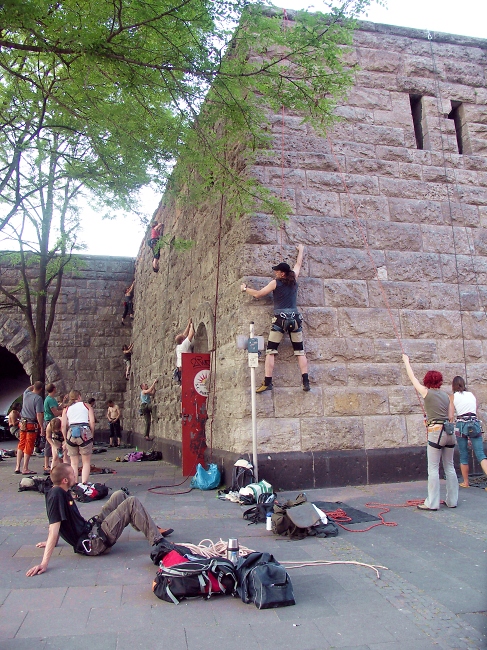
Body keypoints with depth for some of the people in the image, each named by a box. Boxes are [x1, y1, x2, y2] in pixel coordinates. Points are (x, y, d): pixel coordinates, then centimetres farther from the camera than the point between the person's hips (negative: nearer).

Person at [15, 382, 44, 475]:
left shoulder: (26, 394, 2)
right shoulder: (38, 398, -17)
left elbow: (29, 388, 30)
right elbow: (39, 415, -20)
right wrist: (42, 427, -16)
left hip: (23, 423, 7)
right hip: (32, 425, -6)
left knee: (21, 445, 15)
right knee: (29, 446, 0)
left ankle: (17, 467, 17)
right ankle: (25, 469, 3)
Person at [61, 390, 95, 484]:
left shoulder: (66, 409, 19)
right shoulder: (87, 406, 14)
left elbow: (63, 426, 8)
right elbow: (92, 421, 2)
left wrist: (65, 439, 14)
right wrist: (92, 435, 9)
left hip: (71, 434, 2)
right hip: (85, 432, -2)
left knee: (74, 463, 13)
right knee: (86, 462, 7)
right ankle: (84, 484, -2)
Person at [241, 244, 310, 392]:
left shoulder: (275, 283, 0)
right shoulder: (294, 279, 10)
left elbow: (258, 294, 7)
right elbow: (298, 264, 29)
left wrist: (245, 289, 23)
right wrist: (301, 250, 46)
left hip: (280, 319, -4)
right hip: (295, 318, 4)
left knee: (270, 351, -1)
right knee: (300, 351, 6)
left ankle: (267, 382, -8)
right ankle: (306, 382, -2)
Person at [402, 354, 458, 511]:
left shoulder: (427, 393, -4)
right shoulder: (446, 396, 10)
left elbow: (413, 378, 7)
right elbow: (450, 417, 9)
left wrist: (406, 361, 19)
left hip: (436, 432, -6)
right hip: (449, 433, 6)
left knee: (433, 469, -2)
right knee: (450, 467, 13)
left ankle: (432, 503, 1)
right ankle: (452, 500, 20)